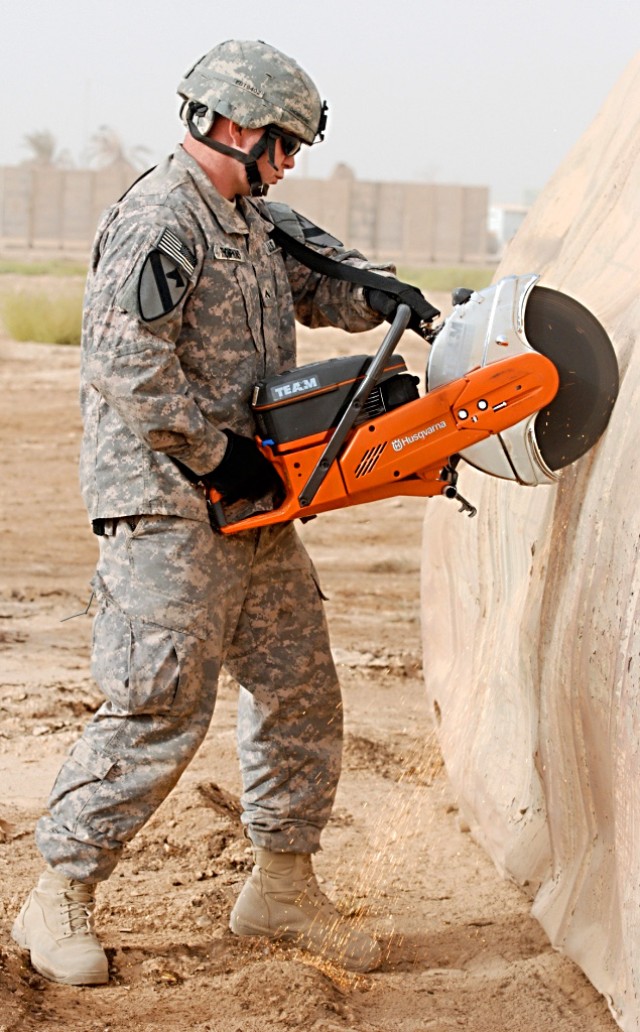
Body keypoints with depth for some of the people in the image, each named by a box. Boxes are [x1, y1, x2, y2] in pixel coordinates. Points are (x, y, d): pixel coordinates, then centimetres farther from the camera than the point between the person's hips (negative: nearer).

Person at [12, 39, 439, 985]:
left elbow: (316, 279, 31)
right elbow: (128, 369, -24)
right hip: (167, 509, -10)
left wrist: (382, 295, 9)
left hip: (251, 502, 10)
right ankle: (59, 899, 1)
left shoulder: (253, 221, 16)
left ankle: (282, 885, 24)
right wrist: (218, 454, -18)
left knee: (301, 691, 12)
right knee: (160, 706, -11)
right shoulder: (159, 221, -15)